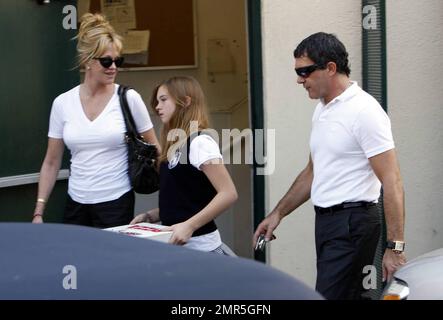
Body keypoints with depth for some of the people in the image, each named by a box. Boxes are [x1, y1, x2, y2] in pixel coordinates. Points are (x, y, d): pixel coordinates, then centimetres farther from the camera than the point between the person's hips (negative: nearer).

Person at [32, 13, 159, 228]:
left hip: (116, 203, -2)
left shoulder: (129, 99, -6)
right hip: (76, 204, 3)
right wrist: (38, 211, 2)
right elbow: (51, 162, 7)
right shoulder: (62, 103, 1)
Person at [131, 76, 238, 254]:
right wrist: (150, 216, 7)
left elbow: (228, 194, -21)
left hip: (198, 246, -8)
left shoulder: (199, 142, -13)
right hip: (176, 244, 8)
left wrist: (189, 225, -26)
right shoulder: (175, 146, 12)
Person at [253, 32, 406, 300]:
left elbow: (392, 183, -17)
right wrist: (278, 213, 19)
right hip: (326, 219, 9)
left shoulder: (363, 111, -14)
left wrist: (396, 248, -21)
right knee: (351, 294, 12)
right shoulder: (322, 110, 14)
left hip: (352, 223, -9)